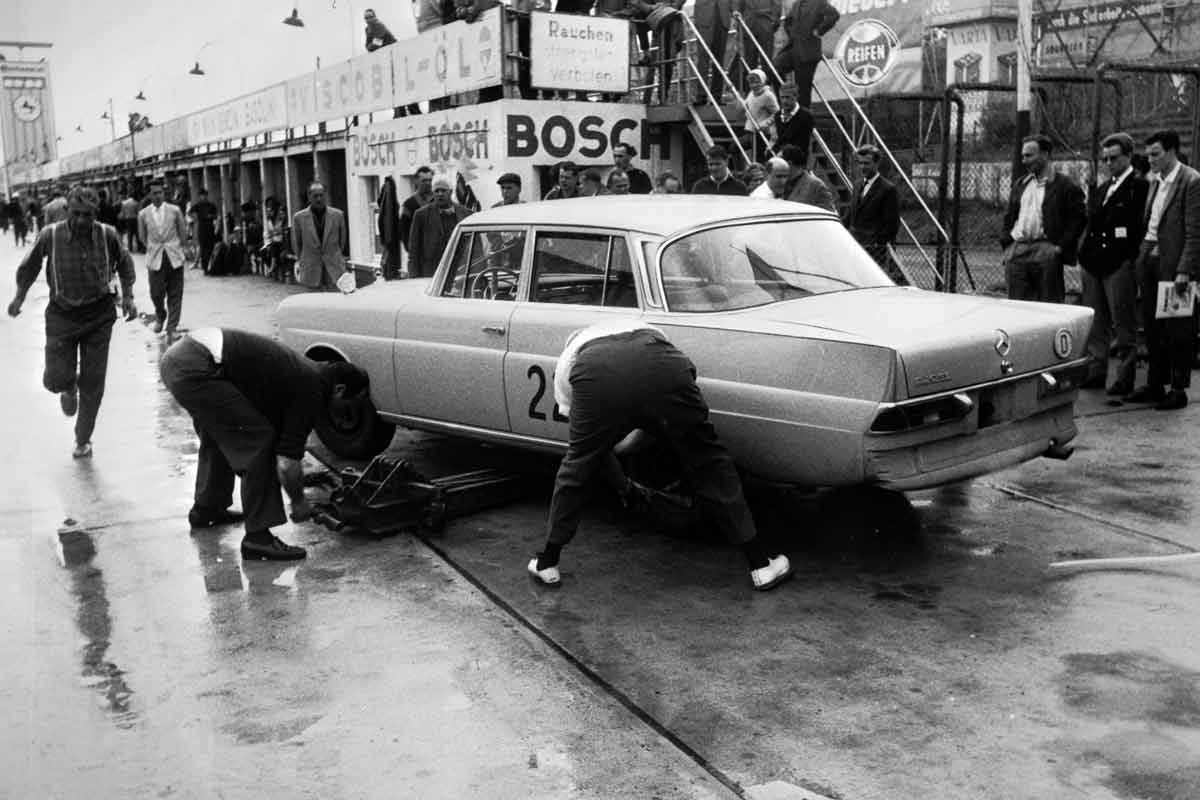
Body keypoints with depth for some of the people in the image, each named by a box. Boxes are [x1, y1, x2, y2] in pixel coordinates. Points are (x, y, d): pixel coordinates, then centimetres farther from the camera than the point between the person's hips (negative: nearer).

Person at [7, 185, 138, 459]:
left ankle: (83, 439, 20)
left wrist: (128, 296, 3)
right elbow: (30, 265, 8)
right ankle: (69, 388, 37)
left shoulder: (107, 235, -11)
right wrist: (19, 296, 12)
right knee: (55, 379, -4)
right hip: (62, 315, 0)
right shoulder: (50, 235, -12)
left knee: (93, 383, 2)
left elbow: (124, 263, 10)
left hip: (99, 315, 0)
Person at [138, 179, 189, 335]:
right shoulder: (143, 214, 0)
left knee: (175, 295, 1)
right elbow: (142, 236, 14)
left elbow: (183, 232, 12)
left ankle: (172, 327, 10)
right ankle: (160, 316, 27)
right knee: (156, 293, -3)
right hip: (155, 259, 0)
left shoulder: (175, 210, 0)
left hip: (175, 257, 0)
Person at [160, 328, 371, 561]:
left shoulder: (303, 370, 22)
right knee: (258, 441, -4)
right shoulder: (311, 392, -4)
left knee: (218, 436, 29)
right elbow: (286, 463, -5)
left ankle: (206, 509, 44)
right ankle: (257, 536, -1)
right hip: (196, 371, -10)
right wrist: (299, 503, 11)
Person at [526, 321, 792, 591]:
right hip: (662, 368, 1)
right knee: (710, 466, 17)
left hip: (596, 377, -1)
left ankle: (547, 563, 34)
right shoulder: (645, 329, 47)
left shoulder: (567, 360, 40)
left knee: (577, 467, 24)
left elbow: (586, 439, 41)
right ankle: (761, 564, 22)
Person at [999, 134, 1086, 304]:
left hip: (1045, 251, -5)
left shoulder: (1066, 186, 0)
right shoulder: (1020, 184, 20)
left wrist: (1062, 246, -10)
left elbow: (1079, 219, -3)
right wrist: (1006, 241, 9)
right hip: (1016, 250, 5)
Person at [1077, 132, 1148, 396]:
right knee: (1096, 324, 12)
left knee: (1124, 325, 0)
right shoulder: (1100, 190, 18)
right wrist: (1084, 254, 10)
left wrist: (1133, 258, -16)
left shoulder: (1140, 186, -5)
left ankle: (1125, 378, 5)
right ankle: (1096, 372, 20)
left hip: (1120, 265, -7)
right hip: (1093, 264, 7)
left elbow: (1143, 226, -11)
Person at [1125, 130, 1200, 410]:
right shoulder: (1156, 181, 14)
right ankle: (1155, 384, 22)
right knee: (1153, 328, 13)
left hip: (1174, 265, -7)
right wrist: (1141, 258, 8)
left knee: (1177, 331, 1)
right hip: (1149, 260, 7)